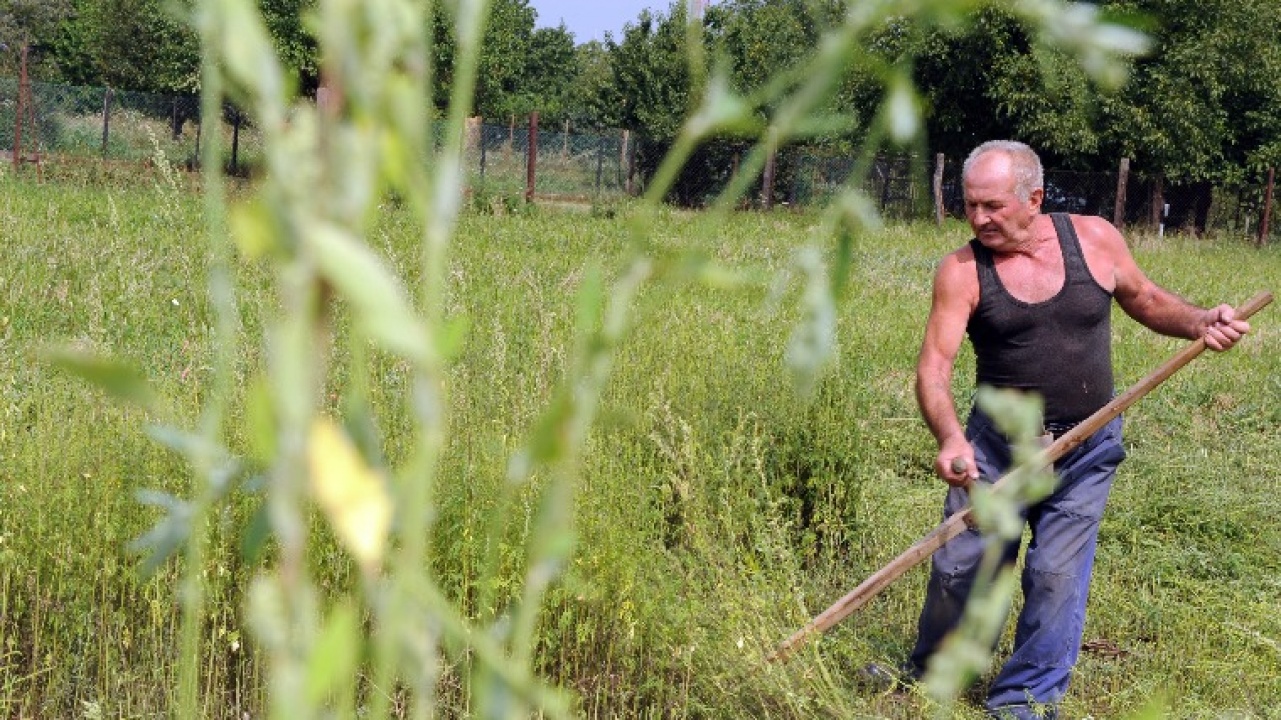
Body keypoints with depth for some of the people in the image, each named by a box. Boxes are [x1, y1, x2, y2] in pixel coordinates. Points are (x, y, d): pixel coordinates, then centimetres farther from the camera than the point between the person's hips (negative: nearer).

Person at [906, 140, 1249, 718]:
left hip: (1085, 451, 0)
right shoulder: (962, 271, -12)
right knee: (959, 567, 6)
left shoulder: (1095, 238, -6)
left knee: (1056, 575, 0)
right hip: (996, 443, 0)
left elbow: (1145, 300, 11)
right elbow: (933, 367, -19)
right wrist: (949, 437, -38)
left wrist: (1198, 322, -10)